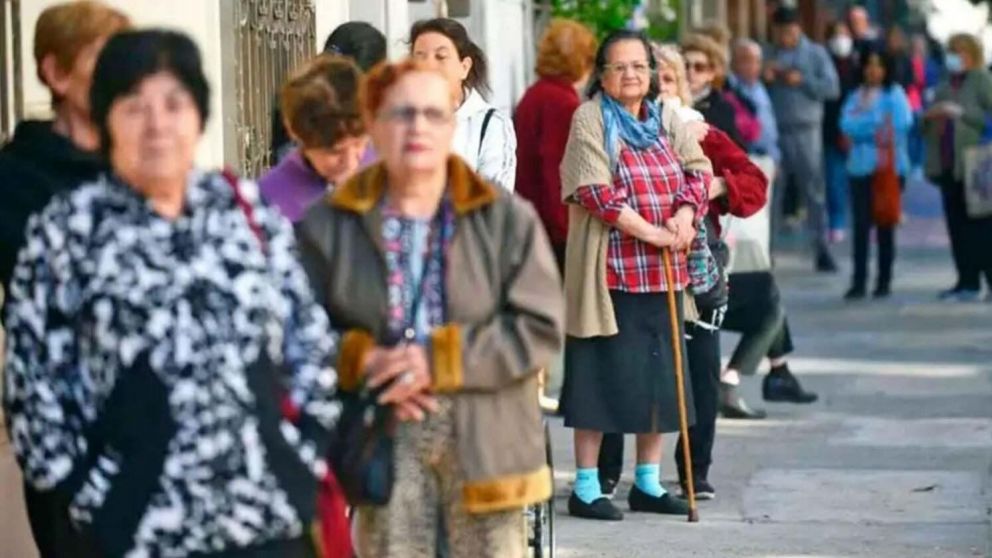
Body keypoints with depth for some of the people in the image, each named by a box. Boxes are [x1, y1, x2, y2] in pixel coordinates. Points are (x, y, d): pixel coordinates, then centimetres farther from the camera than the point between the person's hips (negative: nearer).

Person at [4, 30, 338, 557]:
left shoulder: (249, 212, 8)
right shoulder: (65, 231, -1)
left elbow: (311, 341, 13)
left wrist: (305, 453, 5)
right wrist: (87, 490, -5)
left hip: (269, 514, 3)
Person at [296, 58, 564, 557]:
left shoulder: (507, 218, -2)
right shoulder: (329, 224, 2)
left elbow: (541, 327, -8)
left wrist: (442, 360, -17)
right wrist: (361, 361, -16)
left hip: (485, 441, 0)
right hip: (381, 444, 1)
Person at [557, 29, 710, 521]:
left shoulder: (666, 122, 14)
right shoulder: (590, 119, -5)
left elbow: (698, 170, 7)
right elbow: (596, 191, -15)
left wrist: (685, 213, -13)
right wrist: (651, 232, -18)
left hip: (664, 271, 6)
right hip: (610, 270, -6)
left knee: (658, 374, 9)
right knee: (602, 374, -4)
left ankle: (648, 482, 18)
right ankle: (585, 487, 1)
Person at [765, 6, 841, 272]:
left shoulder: (816, 53, 8)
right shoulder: (769, 56, 12)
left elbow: (832, 88, -1)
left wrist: (802, 81, -10)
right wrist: (765, 79, -8)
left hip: (806, 130, -1)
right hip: (774, 132, 1)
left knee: (813, 190, -2)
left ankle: (821, 249, 1)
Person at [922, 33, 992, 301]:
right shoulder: (944, 87, 20)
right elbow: (928, 128, 24)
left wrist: (961, 113, -18)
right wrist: (929, 117, 2)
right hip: (948, 165, 6)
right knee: (957, 226, 5)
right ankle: (967, 281, 8)